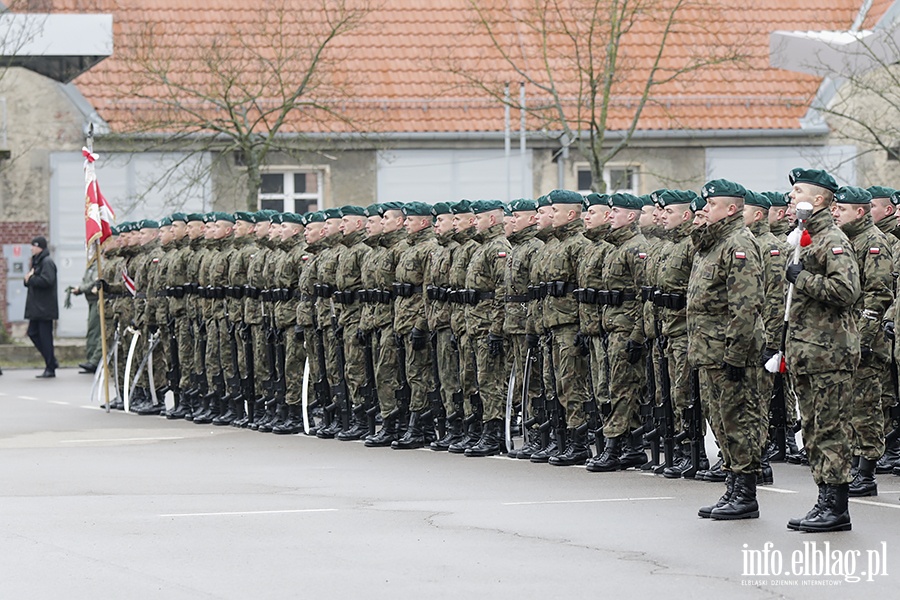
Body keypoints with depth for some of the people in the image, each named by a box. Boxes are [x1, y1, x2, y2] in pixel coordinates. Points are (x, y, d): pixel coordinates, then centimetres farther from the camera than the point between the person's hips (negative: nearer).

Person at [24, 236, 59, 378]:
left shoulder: (47, 262, -13)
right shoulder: (37, 262, 19)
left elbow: (46, 280, -26)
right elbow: (34, 281, 22)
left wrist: (30, 279, -13)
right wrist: (28, 279, -1)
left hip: (45, 307, -10)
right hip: (36, 307, 10)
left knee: (45, 336, -6)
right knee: (33, 333, 9)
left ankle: (50, 368, -1)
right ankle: (51, 362, 18)